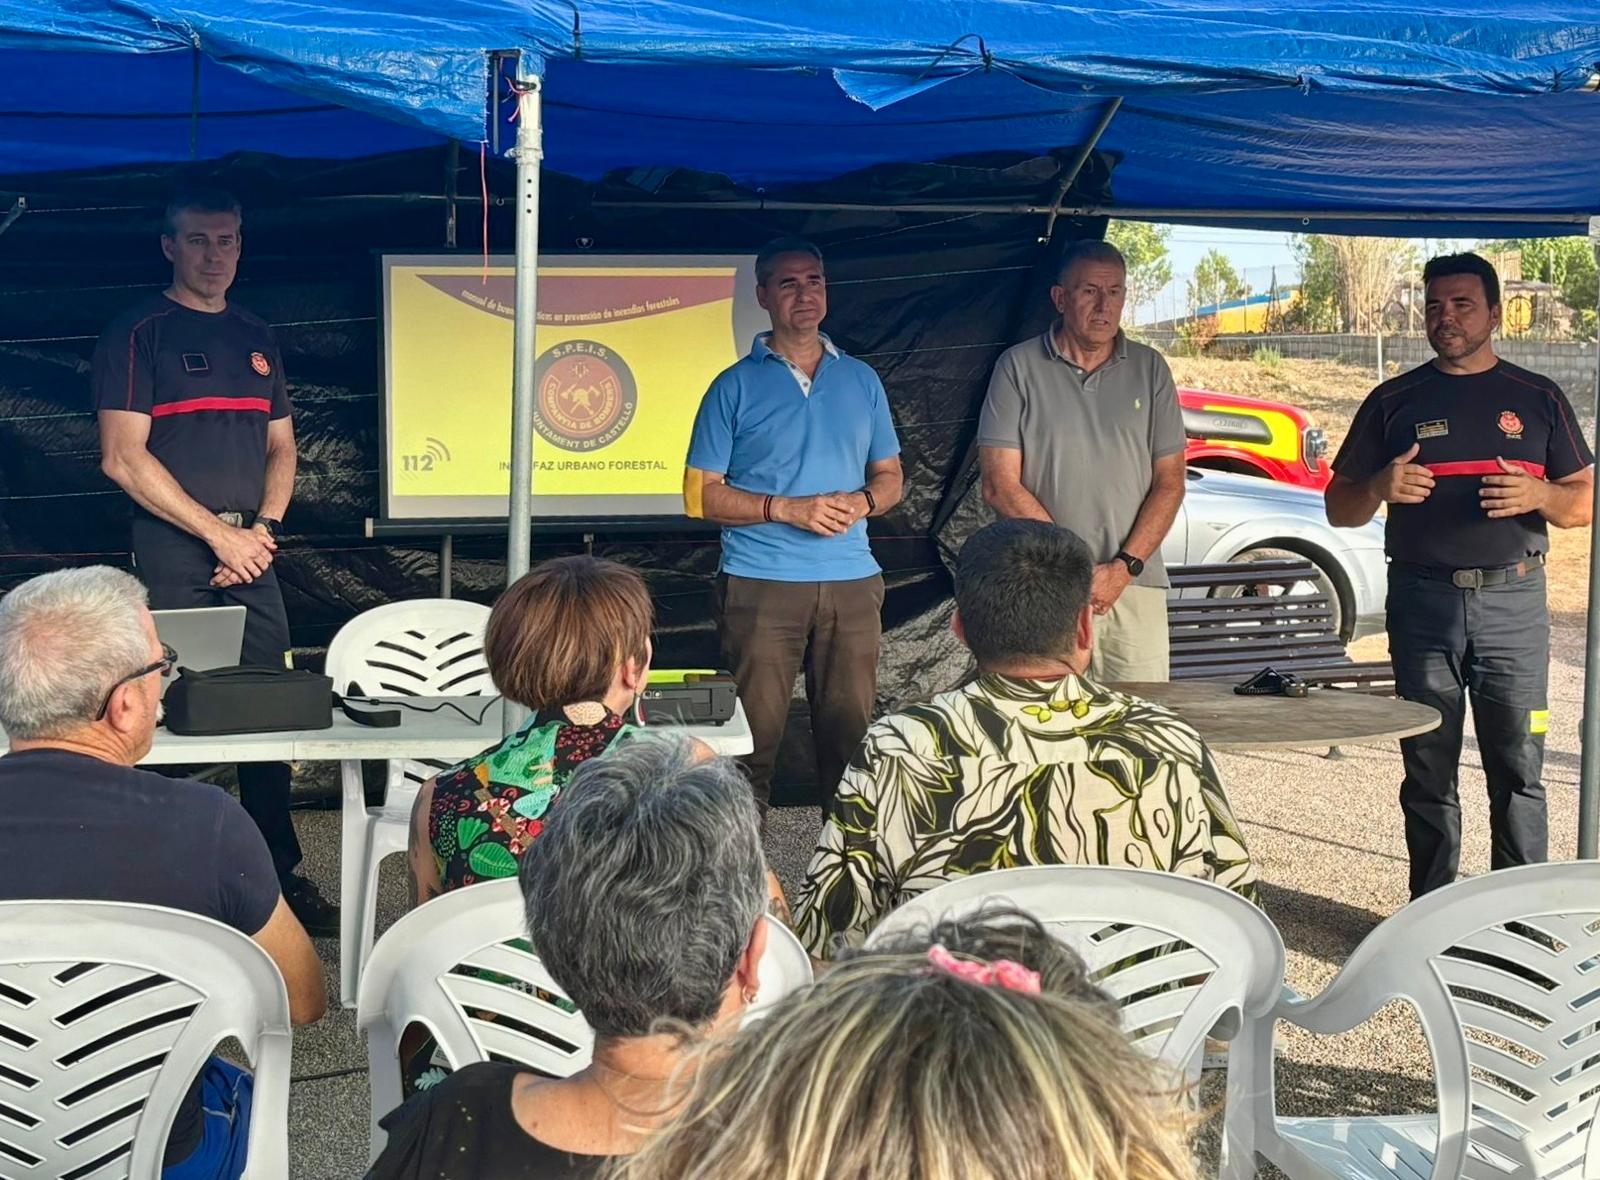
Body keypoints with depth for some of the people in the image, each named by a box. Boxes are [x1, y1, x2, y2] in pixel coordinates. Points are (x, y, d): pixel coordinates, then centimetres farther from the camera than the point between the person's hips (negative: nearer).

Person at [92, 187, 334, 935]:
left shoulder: (256, 338, 16)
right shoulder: (138, 333, -2)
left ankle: (281, 875, 12)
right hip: (172, 552, -5)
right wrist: (218, 534, -12)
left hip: (250, 550, 5)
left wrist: (264, 527, 0)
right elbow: (124, 458, -10)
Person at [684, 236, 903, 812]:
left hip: (851, 581, 3)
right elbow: (701, 495, 0)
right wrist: (788, 510, -12)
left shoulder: (862, 380, 15)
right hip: (761, 584, -3)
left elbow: (889, 476, 19)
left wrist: (863, 501, -5)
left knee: (851, 730, 3)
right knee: (755, 734, -3)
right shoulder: (736, 386, 4)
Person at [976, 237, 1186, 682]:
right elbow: (1000, 485, -2)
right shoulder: (1018, 367, 2)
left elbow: (1169, 483, 8)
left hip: (1135, 584, 2)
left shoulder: (1150, 369, 10)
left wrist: (1125, 566, -7)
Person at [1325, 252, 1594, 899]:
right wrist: (1379, 488, -13)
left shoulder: (1537, 398, 10)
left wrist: (1540, 495, -12)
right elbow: (1338, 506, 9)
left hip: (1513, 603, 0)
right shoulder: (1395, 401, 9)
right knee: (1428, 773, 4)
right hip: (1422, 605, 0)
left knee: (1518, 771, 0)